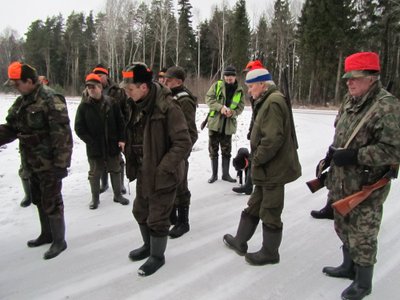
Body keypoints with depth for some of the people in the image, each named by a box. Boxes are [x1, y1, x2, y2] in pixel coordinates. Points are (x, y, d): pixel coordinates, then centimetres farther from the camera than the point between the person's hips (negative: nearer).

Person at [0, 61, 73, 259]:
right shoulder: (21, 102, 9)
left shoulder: (50, 100, -19)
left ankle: (59, 240, 17)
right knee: (38, 200, 20)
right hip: (31, 163, 9)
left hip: (49, 164, -9)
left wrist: (61, 163, -23)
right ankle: (47, 234, 38)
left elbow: (62, 135, -23)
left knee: (51, 202, 1)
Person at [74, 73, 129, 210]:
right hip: (94, 147, -1)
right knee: (95, 173, 11)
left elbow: (120, 122, 3)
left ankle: (118, 195, 31)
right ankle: (95, 198, 28)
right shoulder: (84, 106, -4)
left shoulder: (111, 102, -2)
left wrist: (122, 139, -4)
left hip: (112, 145, 1)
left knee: (115, 171, 14)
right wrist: (91, 142, -11)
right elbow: (79, 128, -4)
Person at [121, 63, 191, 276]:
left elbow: (183, 143, -24)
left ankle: (157, 256, 31)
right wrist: (133, 162, 7)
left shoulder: (167, 107, -23)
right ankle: (149, 245, 47)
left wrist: (162, 168, -23)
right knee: (140, 211, 23)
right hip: (143, 172, 8)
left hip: (162, 175, -8)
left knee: (157, 218, 6)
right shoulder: (136, 105, 2)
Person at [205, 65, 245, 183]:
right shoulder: (217, 85, -2)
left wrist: (232, 112, -17)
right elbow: (209, 98, -8)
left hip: (229, 124, 1)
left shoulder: (240, 91, 2)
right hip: (214, 122, -1)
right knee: (213, 149, 6)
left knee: (226, 150, 8)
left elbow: (240, 107, 4)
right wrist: (220, 107, -22)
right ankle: (214, 174, 18)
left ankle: (226, 174, 21)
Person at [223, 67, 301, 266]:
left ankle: (270, 253, 22)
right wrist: (257, 159, 13)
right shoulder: (268, 101, 13)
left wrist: (257, 159, -15)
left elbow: (273, 139, -27)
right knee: (254, 207, 19)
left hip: (274, 169, -10)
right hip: (268, 168, 10)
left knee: (270, 213, 5)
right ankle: (240, 242, 34)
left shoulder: (273, 102, -19)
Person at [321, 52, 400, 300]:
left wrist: (354, 156, -25)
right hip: (342, 182, 9)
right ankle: (349, 267, 46)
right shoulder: (351, 101, 7)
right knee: (344, 229, 24)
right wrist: (335, 151, 4)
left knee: (362, 237, 7)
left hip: (366, 188, -8)